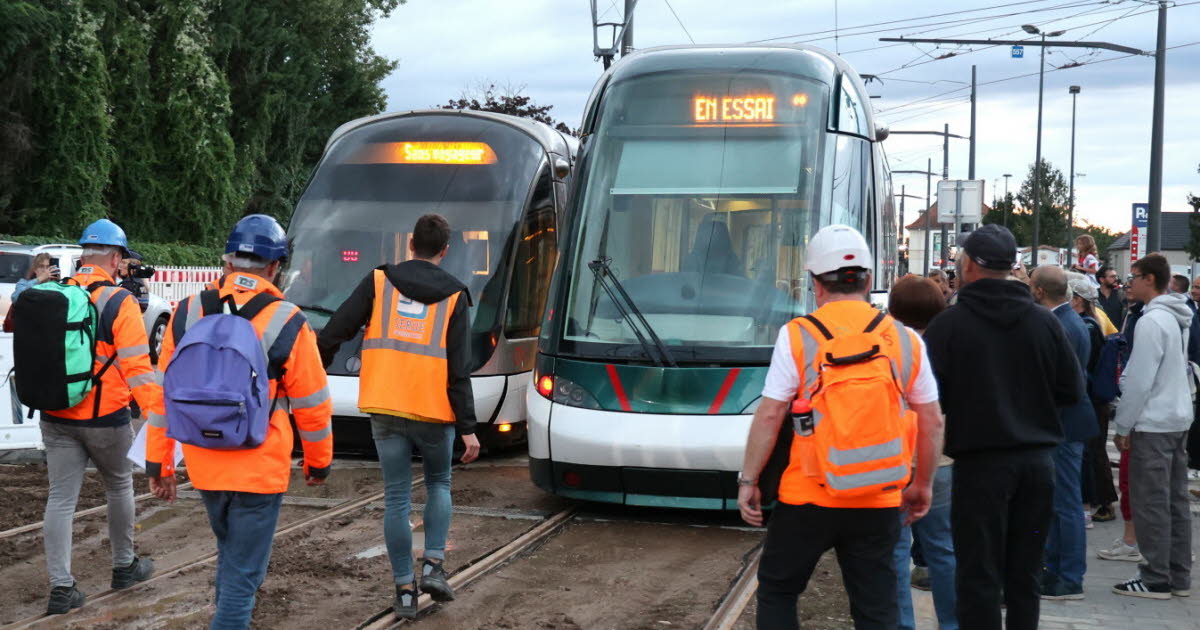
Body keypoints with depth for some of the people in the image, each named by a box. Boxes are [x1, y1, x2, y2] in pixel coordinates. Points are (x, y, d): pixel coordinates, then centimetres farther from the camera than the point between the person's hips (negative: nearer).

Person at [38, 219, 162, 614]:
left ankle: (61, 587, 4)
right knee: (119, 488, 17)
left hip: (56, 418, 4)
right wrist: (160, 414, -19)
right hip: (105, 418, -4)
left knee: (61, 498, 6)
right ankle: (125, 567, 31)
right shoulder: (119, 302, -13)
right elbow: (136, 367, -19)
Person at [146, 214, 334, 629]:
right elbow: (312, 404, -4)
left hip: (204, 466, 4)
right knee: (243, 570, 4)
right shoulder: (286, 323, -10)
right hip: (259, 470, -4)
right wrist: (319, 462, 11)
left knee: (230, 552, 27)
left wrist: (158, 462, 12)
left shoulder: (188, 314, -1)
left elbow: (164, 391, 4)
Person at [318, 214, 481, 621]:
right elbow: (459, 369, -5)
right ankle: (433, 565, 7)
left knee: (396, 498, 8)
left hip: (386, 408, 1)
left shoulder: (379, 282, 1)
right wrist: (468, 428, -3)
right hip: (433, 410, -1)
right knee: (439, 484, 21)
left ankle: (405, 590, 10)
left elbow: (336, 330, -2)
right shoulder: (452, 295, 0)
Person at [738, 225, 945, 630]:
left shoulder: (798, 336, -7)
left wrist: (748, 481, 0)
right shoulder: (905, 340, 3)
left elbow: (769, 416, -9)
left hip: (808, 498, -2)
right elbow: (932, 420, 6)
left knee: (777, 590, 17)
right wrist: (923, 486, 17)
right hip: (878, 504, 3)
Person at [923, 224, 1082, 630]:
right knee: (1025, 574, 14)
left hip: (981, 462, -4)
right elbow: (1070, 391, 5)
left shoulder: (948, 324, -10)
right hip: (1037, 459, 4)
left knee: (979, 576, 1)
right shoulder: (1044, 321, 0)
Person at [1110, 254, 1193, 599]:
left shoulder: (1152, 321, -17)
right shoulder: (1179, 318, 12)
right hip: (1179, 418, 9)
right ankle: (1179, 576, 19)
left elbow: (1139, 380, -18)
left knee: (1152, 504, -3)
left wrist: (1122, 426, -11)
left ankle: (1156, 579, 2)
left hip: (1153, 424, -9)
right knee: (1176, 500, 13)